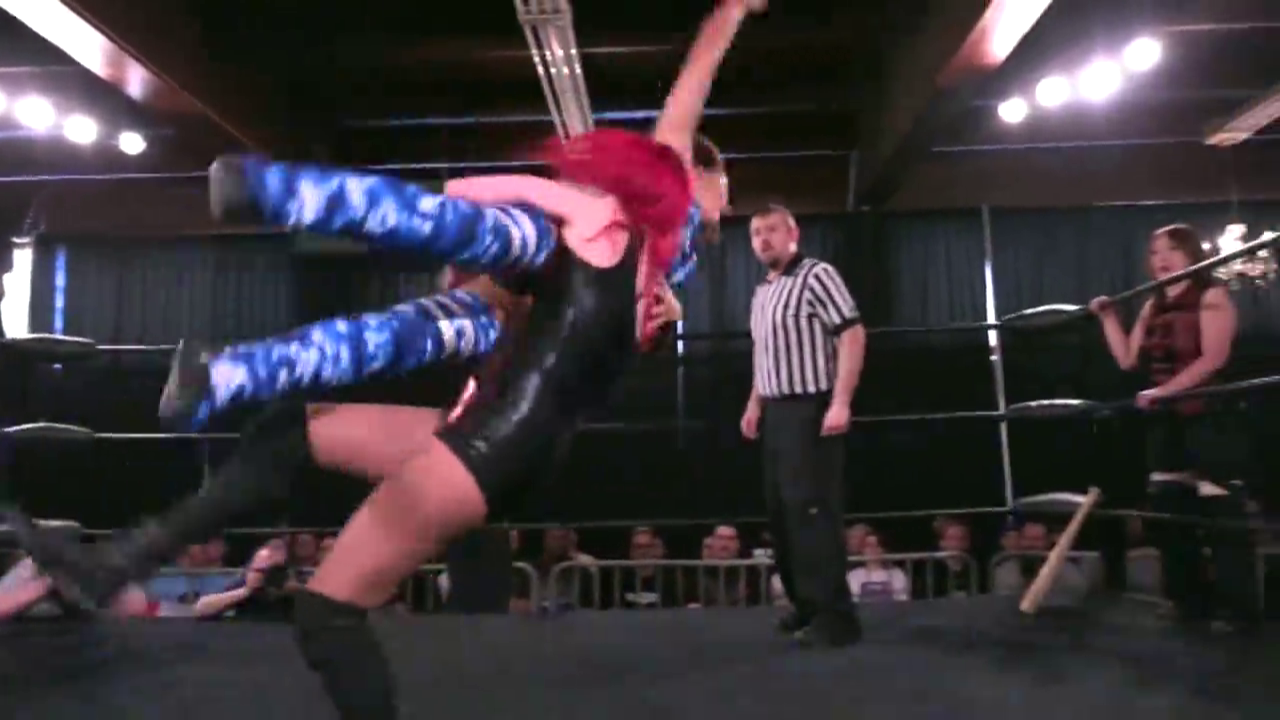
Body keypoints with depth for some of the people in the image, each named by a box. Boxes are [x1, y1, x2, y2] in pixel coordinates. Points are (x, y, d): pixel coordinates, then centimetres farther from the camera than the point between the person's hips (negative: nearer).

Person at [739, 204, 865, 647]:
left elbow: (853, 335, -15)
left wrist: (841, 403, -21)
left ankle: (835, 616, -2)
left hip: (810, 409, -9)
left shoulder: (816, 275, -7)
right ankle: (806, 604, 23)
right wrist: (754, 404, 17)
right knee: (781, 511, 11)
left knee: (812, 509, -10)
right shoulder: (761, 293, 17)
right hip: (775, 413, 9)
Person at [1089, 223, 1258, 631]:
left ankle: (1239, 609, 3)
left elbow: (1213, 358, -17)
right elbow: (1128, 360, 9)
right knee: (1168, 513, 9)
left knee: (1222, 515, -6)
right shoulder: (1153, 307, 15)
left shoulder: (1212, 296, -5)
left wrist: (1162, 391, -22)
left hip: (1209, 419, -8)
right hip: (1166, 423, 8)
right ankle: (1190, 602, 19)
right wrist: (1107, 317, 4)